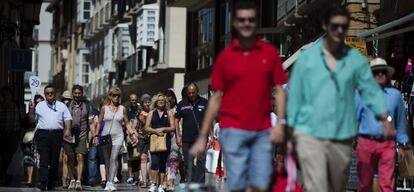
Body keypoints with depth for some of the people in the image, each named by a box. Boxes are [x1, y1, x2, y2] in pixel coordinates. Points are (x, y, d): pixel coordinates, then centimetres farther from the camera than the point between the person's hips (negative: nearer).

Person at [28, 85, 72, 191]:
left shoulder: (62, 106, 15)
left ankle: (52, 184, 9)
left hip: (57, 134, 1)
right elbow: (33, 119, 16)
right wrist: (31, 110, 1)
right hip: (42, 134, -1)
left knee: (54, 160, 3)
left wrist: (68, 129, -6)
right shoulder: (39, 106, 16)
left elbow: (67, 119, 9)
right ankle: (43, 182, -18)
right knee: (44, 159, -11)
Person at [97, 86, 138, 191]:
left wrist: (132, 133, -1)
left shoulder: (122, 109, 6)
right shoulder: (104, 108, 5)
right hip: (106, 137, 1)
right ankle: (108, 181, 15)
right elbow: (99, 123, 7)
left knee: (113, 160, -13)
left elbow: (126, 123, 11)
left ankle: (110, 182, -18)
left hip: (118, 137, -1)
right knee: (107, 161, 5)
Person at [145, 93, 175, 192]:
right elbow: (147, 128, 5)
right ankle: (153, 184, -12)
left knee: (163, 164, 3)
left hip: (165, 140, 0)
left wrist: (163, 129, -11)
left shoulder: (169, 113, 10)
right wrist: (156, 131, -11)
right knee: (155, 162, -15)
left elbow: (173, 128, 4)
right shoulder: (152, 113, 12)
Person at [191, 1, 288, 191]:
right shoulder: (225, 56, 4)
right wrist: (203, 136, 3)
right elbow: (216, 98, 6)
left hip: (263, 132, 1)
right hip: (233, 130, -1)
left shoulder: (270, 52, 5)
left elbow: (279, 90, 8)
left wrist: (280, 123, -6)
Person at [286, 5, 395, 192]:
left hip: (342, 136, 3)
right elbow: (294, 96, 2)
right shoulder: (306, 57, -1)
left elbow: (371, 90, 4)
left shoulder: (356, 59, 5)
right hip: (310, 134, -3)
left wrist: (384, 119, -11)